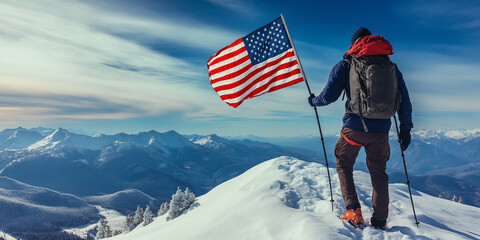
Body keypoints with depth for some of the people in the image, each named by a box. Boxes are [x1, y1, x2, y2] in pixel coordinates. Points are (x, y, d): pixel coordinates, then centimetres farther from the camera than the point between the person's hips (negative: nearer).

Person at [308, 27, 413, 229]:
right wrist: (405, 128, 19)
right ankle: (380, 223, 24)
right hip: (381, 130, 3)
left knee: (344, 166, 19)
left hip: (354, 127, -3)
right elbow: (404, 100, 12)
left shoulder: (345, 65, 0)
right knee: (378, 174, 16)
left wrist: (314, 101, 14)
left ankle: (353, 211, 7)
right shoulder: (391, 67, 11)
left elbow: (329, 95, -7)